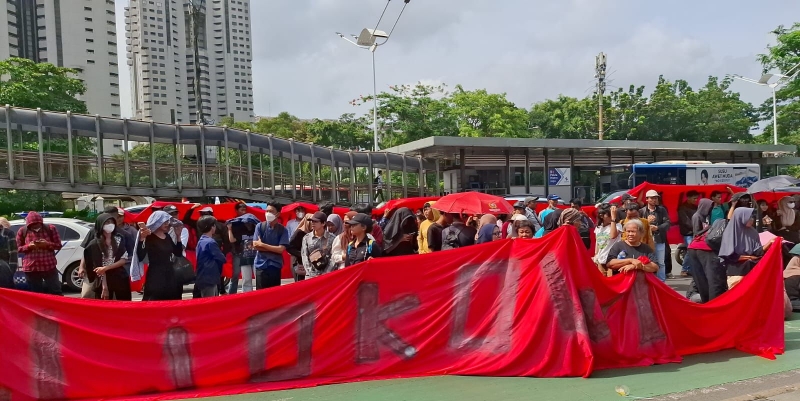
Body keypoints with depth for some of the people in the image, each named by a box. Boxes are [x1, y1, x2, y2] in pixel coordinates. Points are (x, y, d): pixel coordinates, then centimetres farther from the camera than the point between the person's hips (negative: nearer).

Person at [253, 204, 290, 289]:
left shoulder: (283, 230, -2)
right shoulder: (260, 226, 1)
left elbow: (281, 249, -10)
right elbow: (255, 246, -6)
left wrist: (262, 245, -8)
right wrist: (274, 249, -8)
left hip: (275, 266, 0)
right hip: (261, 265, 0)